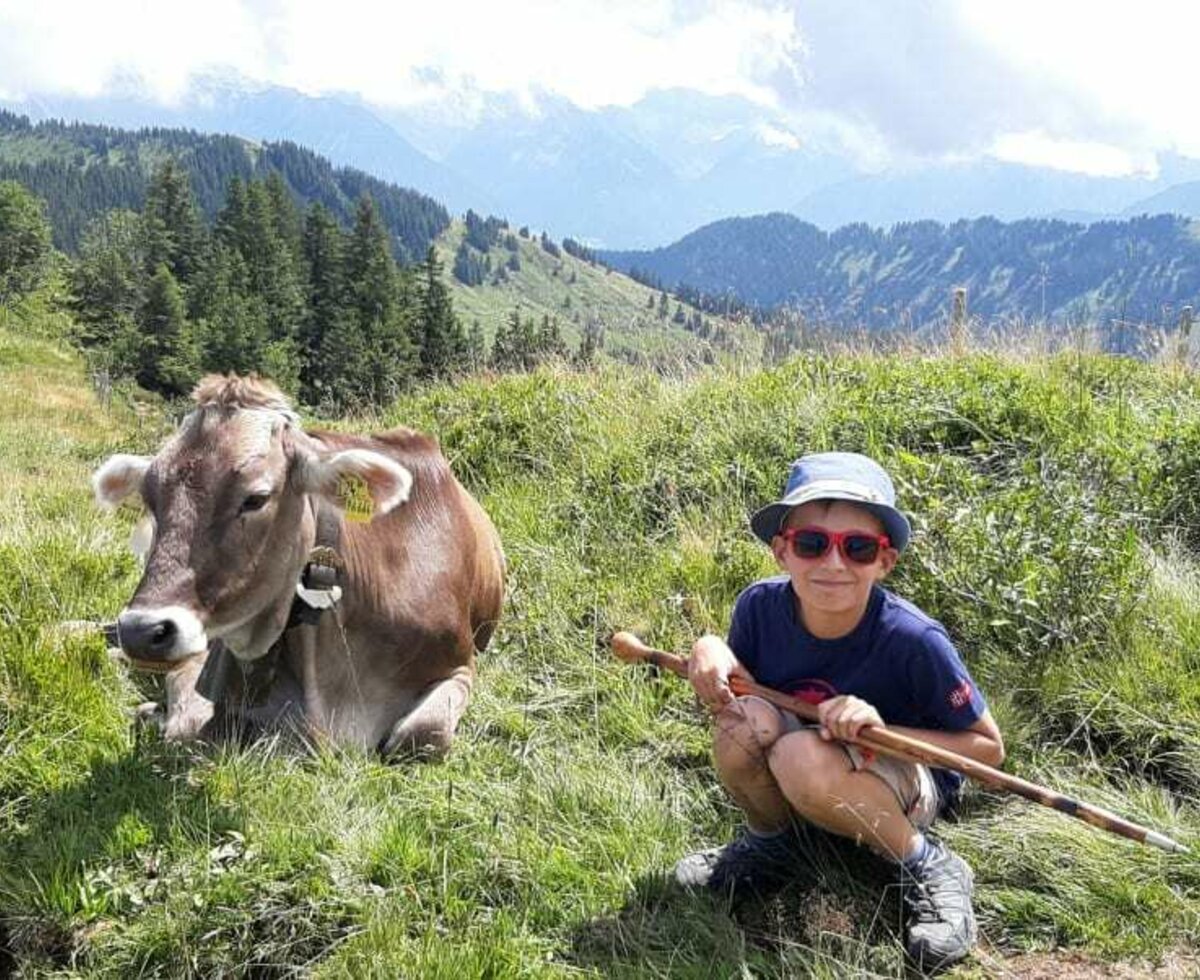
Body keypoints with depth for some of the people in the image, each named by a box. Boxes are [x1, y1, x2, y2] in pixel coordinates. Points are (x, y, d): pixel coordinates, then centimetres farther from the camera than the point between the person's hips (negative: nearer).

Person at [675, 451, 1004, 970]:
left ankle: (928, 869, -10)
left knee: (804, 755, -35)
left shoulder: (912, 640, -27)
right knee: (744, 718, -28)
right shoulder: (760, 606, -18)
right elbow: (737, 684, 2)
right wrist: (711, 652, -22)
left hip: (911, 784, -4)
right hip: (800, 790, 4)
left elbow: (989, 749, -15)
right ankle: (766, 845, 3)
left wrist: (881, 729, -30)